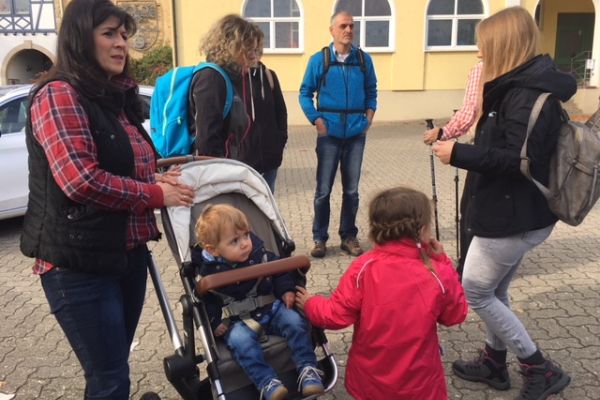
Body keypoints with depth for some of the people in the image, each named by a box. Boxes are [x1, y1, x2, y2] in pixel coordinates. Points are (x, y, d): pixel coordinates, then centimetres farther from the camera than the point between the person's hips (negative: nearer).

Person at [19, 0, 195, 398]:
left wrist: (157, 178, 4)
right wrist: (157, 194, -15)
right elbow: (81, 180, -24)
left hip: (129, 254, 8)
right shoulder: (59, 95, -13)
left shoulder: (118, 97, 14)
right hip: (80, 265, -8)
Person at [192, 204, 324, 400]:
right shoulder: (208, 272, -9)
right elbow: (205, 301, -2)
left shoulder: (259, 253, -4)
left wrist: (287, 290, -3)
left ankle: (308, 369, -14)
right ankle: (266, 382, -30)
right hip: (238, 321, -2)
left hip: (271, 308, 2)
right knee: (240, 340, -32)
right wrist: (215, 322, -14)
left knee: (295, 321, -21)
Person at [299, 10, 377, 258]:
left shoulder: (364, 59, 4)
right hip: (329, 134, -2)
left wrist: (369, 116, 1)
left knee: (351, 189, 9)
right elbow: (305, 93, 1)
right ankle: (319, 238, 15)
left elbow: (371, 91, 14)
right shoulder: (319, 60, -3)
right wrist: (316, 120, -9)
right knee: (323, 189, 2)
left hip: (356, 134, 2)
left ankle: (348, 236, 22)